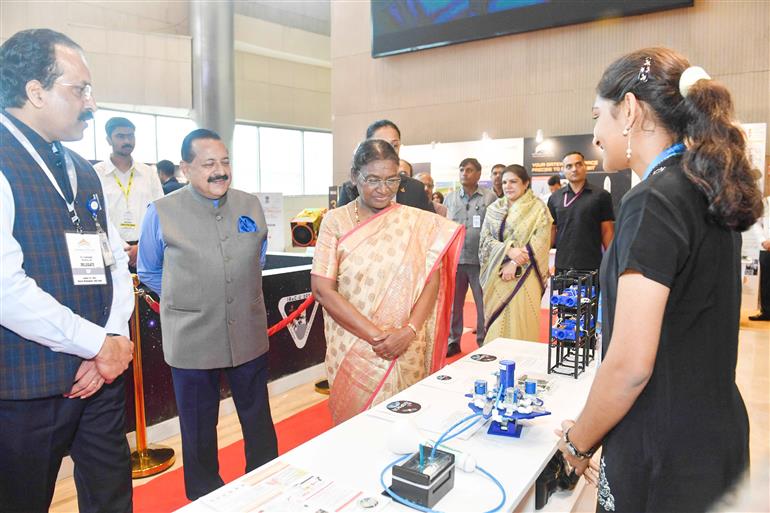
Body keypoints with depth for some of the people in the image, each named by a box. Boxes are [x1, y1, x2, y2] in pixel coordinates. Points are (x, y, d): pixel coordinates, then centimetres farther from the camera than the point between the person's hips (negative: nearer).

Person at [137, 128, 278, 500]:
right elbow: (149, 273, 5)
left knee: (259, 421, 17)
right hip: (192, 341, -2)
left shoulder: (250, 205, 1)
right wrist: (189, 302, 5)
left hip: (249, 337, 3)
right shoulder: (162, 213, -8)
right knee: (199, 430, 16)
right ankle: (205, 497, 37)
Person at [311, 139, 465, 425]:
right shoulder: (336, 222, -3)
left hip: (407, 349, 1)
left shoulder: (417, 222, 1)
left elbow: (432, 282, 0)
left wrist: (409, 331, -15)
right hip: (354, 347, -1)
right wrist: (375, 334, -14)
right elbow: (322, 289, -8)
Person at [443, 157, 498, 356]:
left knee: (483, 303, 4)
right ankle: (453, 341, 24)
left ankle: (484, 342, 18)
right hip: (454, 258, 3)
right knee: (453, 303, 11)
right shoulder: (450, 198, 10)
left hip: (480, 260, -3)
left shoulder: (490, 198, 1)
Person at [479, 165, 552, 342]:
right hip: (497, 273, 3)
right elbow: (485, 239, 1)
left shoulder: (538, 208, -1)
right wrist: (508, 250, -16)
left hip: (523, 274, -3)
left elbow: (539, 242, -8)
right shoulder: (494, 208, 8)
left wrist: (514, 264, -16)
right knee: (496, 323, 6)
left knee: (520, 320, -2)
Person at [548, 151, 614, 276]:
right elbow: (551, 231, 9)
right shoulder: (555, 198, 7)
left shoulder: (601, 195, 1)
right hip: (562, 266, 2)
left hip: (593, 266, -2)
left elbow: (607, 232, 1)